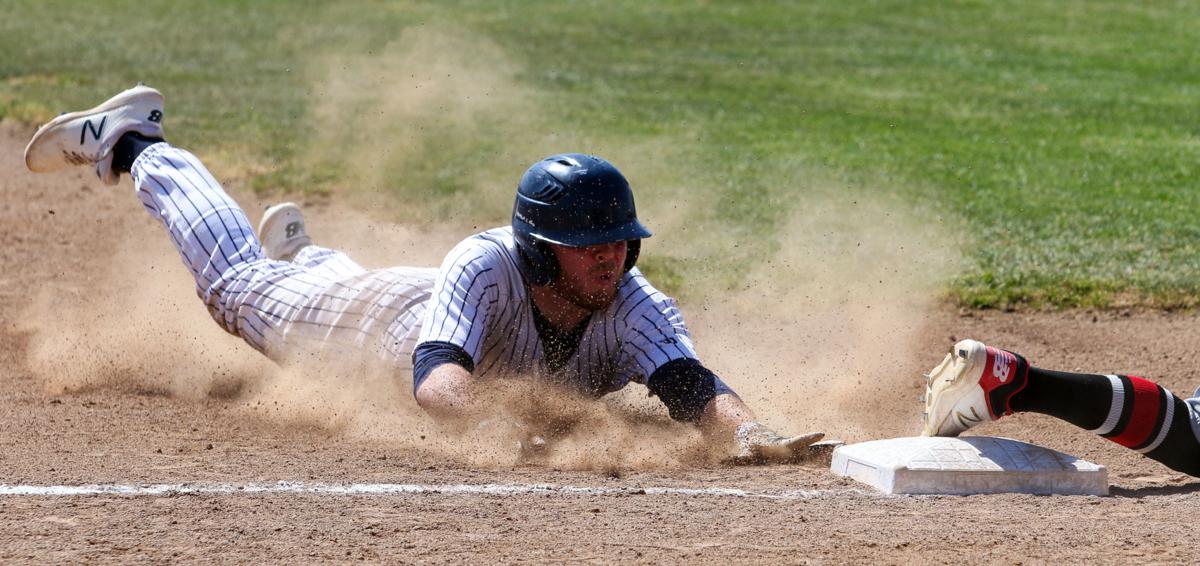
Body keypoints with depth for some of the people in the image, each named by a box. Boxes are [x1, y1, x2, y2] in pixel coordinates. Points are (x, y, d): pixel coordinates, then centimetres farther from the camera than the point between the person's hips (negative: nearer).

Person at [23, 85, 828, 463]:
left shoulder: (635, 309, -42)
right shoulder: (483, 266, -48)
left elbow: (691, 387, -57)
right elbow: (437, 375, -62)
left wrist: (748, 432, -78)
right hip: (394, 321, -3)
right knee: (242, 287, 24)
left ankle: (302, 251, 69)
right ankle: (134, 145, 46)